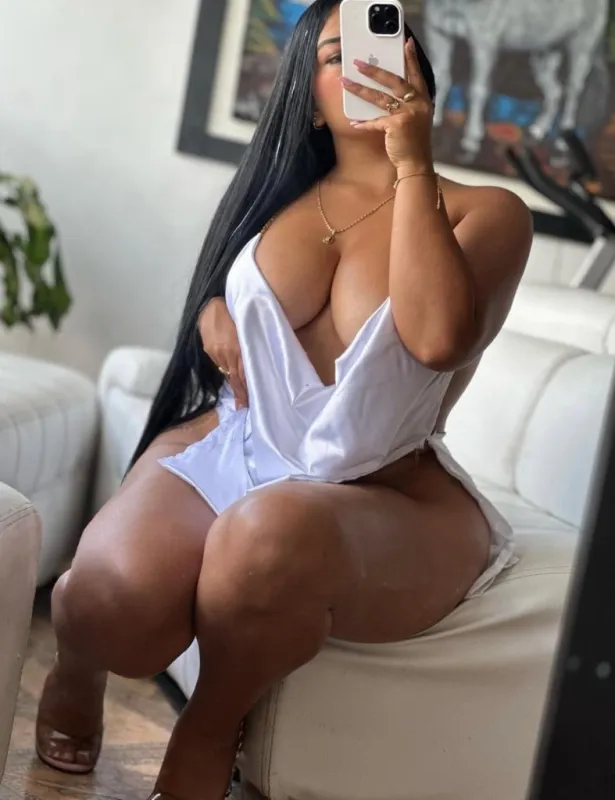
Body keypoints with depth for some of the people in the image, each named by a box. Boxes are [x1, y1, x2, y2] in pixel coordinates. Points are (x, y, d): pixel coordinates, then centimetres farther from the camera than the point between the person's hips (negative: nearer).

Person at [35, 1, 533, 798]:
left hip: (388, 498, -2)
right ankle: (78, 658, 9)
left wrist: (413, 164, -15)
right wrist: (217, 324, 2)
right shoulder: (276, 192, 14)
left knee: (274, 534, -40)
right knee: (115, 605, -30)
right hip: (222, 453, 3)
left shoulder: (486, 212, 2)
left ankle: (209, 730, -9)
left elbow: (438, 336, -18)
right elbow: (212, 301, 26)